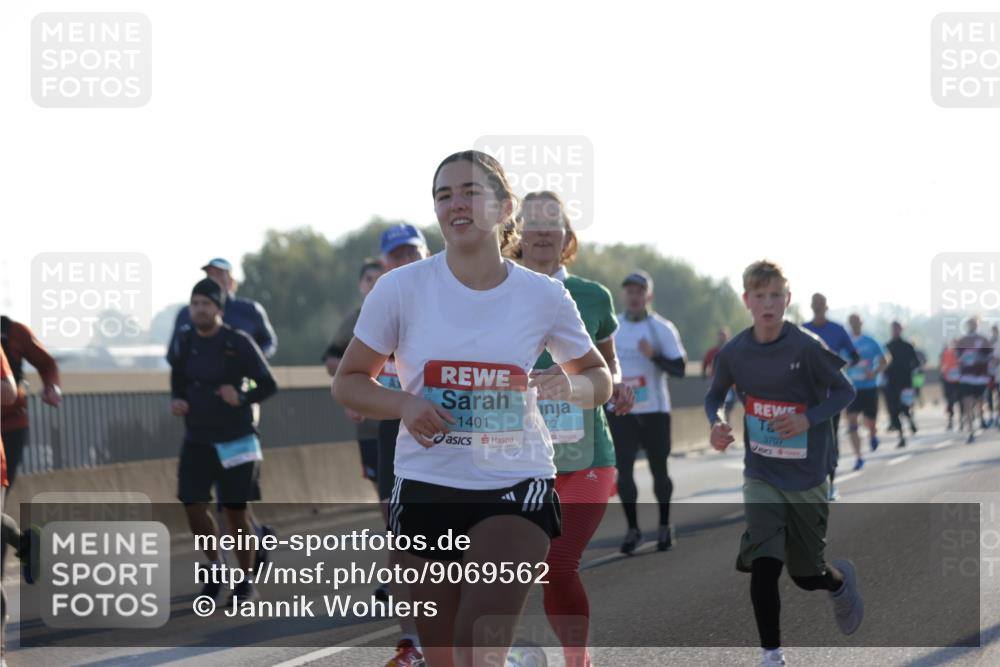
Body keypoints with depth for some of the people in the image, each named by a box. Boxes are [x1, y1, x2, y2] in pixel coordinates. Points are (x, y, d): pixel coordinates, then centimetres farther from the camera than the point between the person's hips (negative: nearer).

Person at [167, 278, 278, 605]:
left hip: (236, 440, -3)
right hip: (197, 440, 3)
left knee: (235, 511, 1)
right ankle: (214, 566, 16)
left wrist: (242, 397, -24)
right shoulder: (183, 344, 2)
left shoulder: (238, 343, -11)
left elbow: (269, 385, -6)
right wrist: (176, 402, -5)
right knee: (193, 506, -7)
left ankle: (246, 581, 16)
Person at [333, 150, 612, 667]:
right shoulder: (401, 289, -4)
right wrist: (403, 404, -15)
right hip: (426, 489, 1)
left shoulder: (544, 296, -2)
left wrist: (570, 386, -11)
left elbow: (600, 379, 13)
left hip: (515, 487, -1)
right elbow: (348, 382, 5)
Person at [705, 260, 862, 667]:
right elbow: (715, 395, 12)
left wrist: (808, 419, -23)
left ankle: (840, 581, 46)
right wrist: (716, 423, -10)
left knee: (805, 575, 9)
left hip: (807, 480, -1)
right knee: (763, 567, -14)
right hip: (761, 477, 1)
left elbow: (844, 391, -7)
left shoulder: (807, 348, -16)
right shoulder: (734, 353, -6)